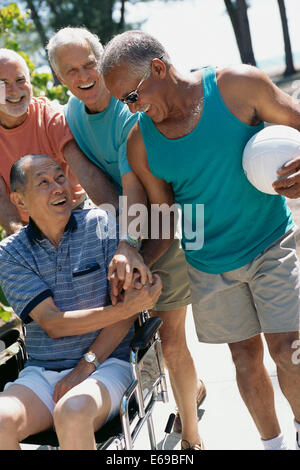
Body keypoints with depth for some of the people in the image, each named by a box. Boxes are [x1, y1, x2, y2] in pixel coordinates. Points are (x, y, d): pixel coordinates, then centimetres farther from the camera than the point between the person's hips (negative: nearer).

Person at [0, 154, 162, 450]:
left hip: (105, 364, -1)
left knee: (71, 413, -34)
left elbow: (126, 303, -2)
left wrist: (86, 365, -11)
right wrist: (126, 308, -18)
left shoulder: (100, 223, 2)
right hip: (40, 373, 2)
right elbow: (52, 323, -7)